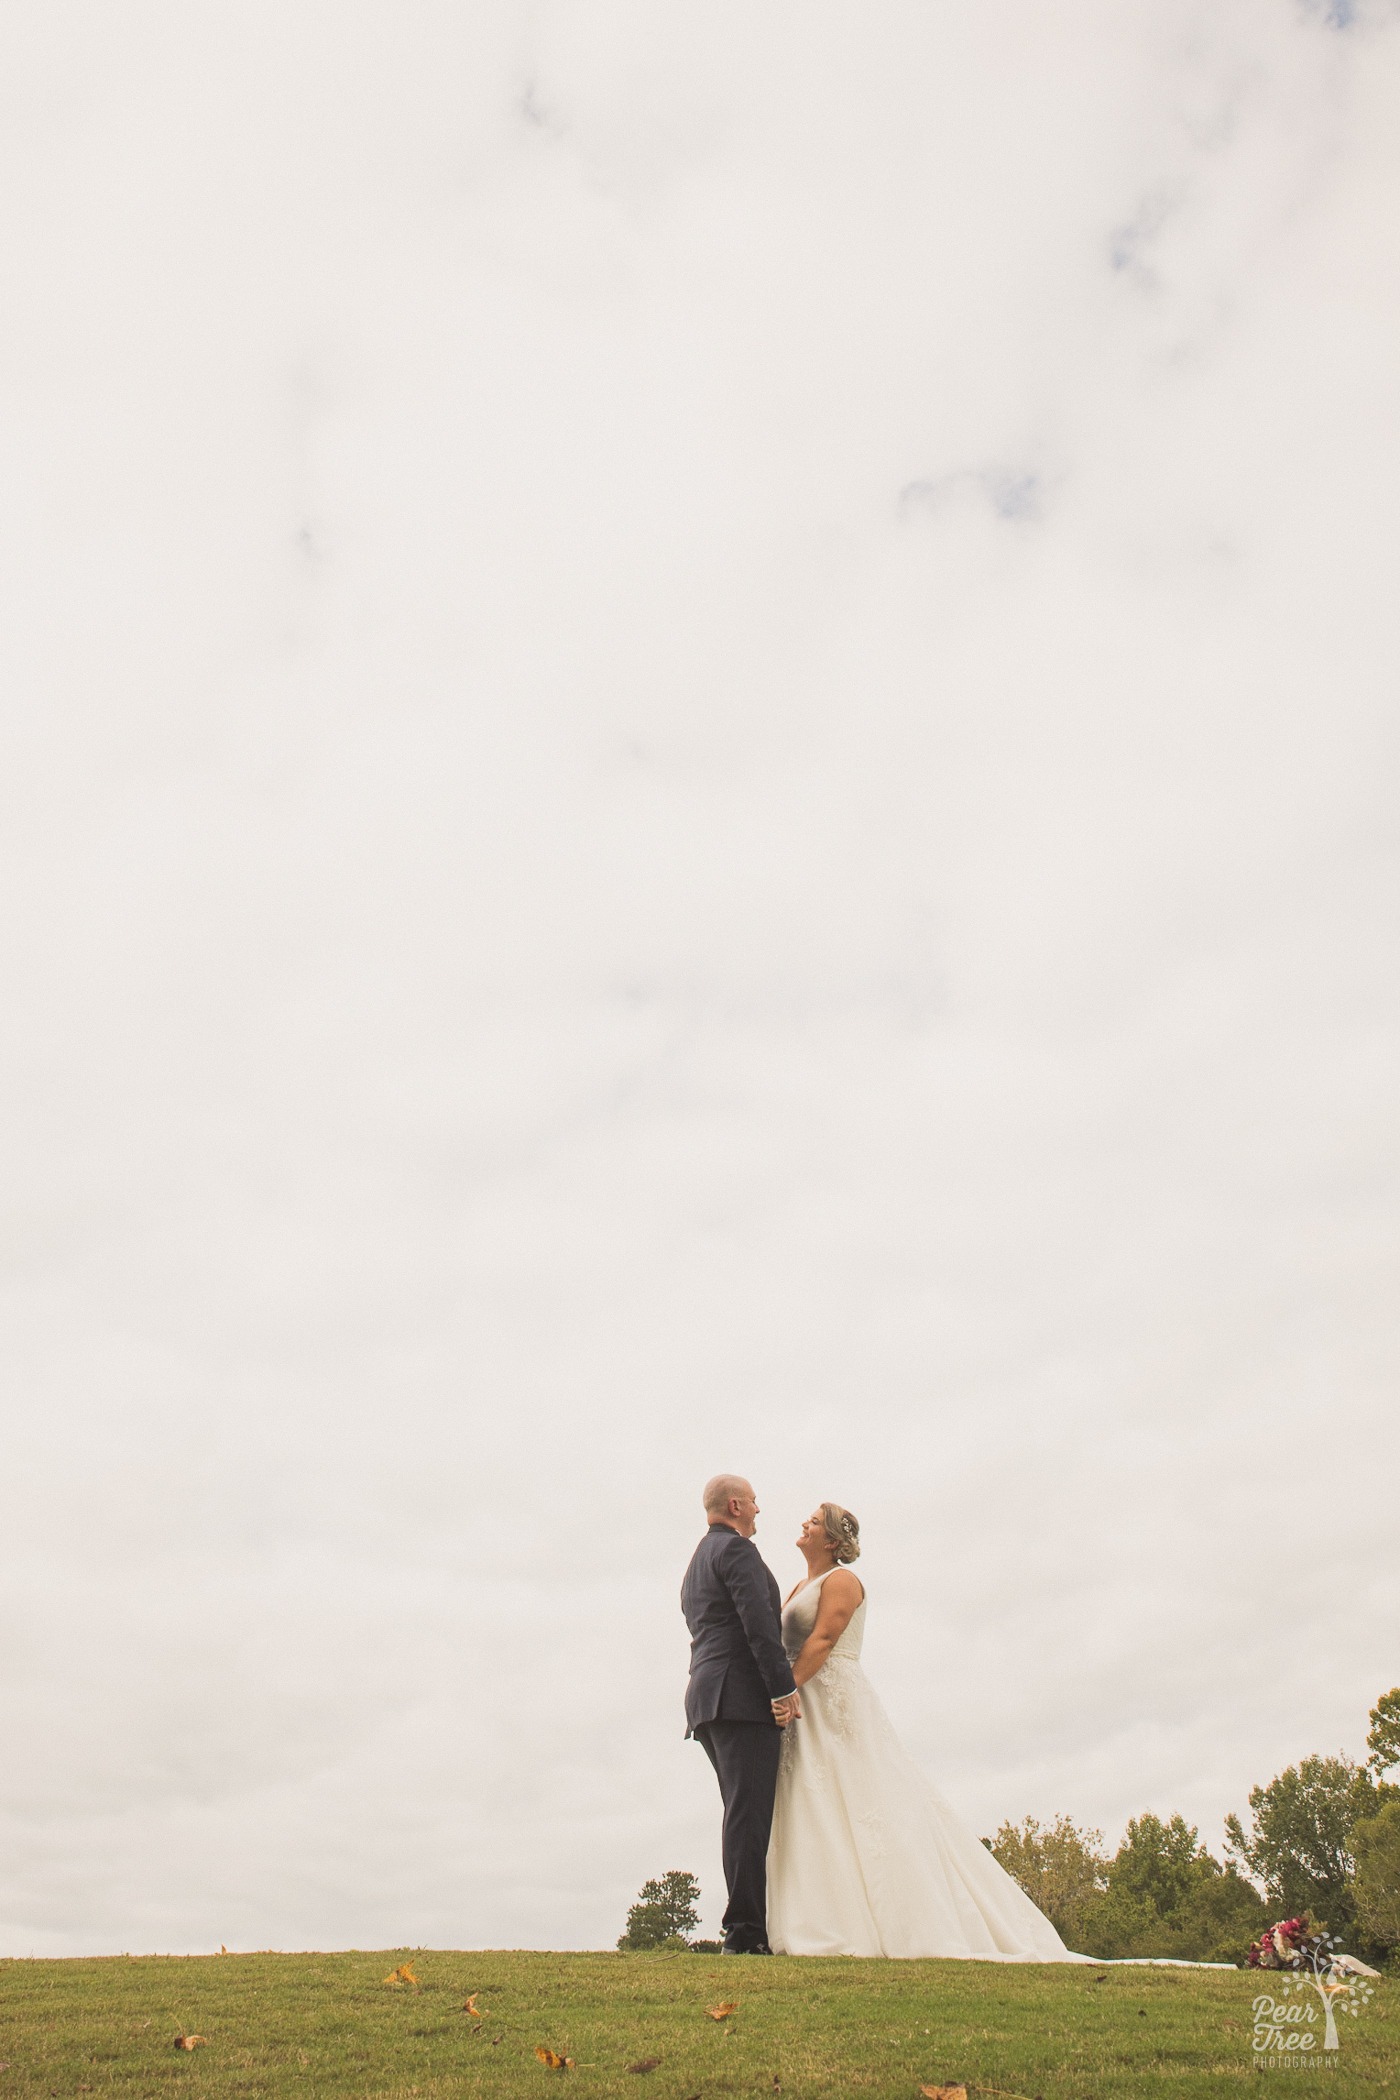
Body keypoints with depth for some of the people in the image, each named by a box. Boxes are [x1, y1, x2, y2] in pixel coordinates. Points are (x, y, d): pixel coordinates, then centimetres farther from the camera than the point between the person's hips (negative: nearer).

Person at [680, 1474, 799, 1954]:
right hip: (744, 1697, -10)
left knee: (745, 1816, 10)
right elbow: (759, 1623, -16)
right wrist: (785, 1689, -18)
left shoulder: (696, 1565, 26)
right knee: (749, 1815, -11)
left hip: (708, 1701, 10)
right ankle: (746, 1930, -13)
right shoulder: (736, 1548, -5)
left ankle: (744, 1931, 7)